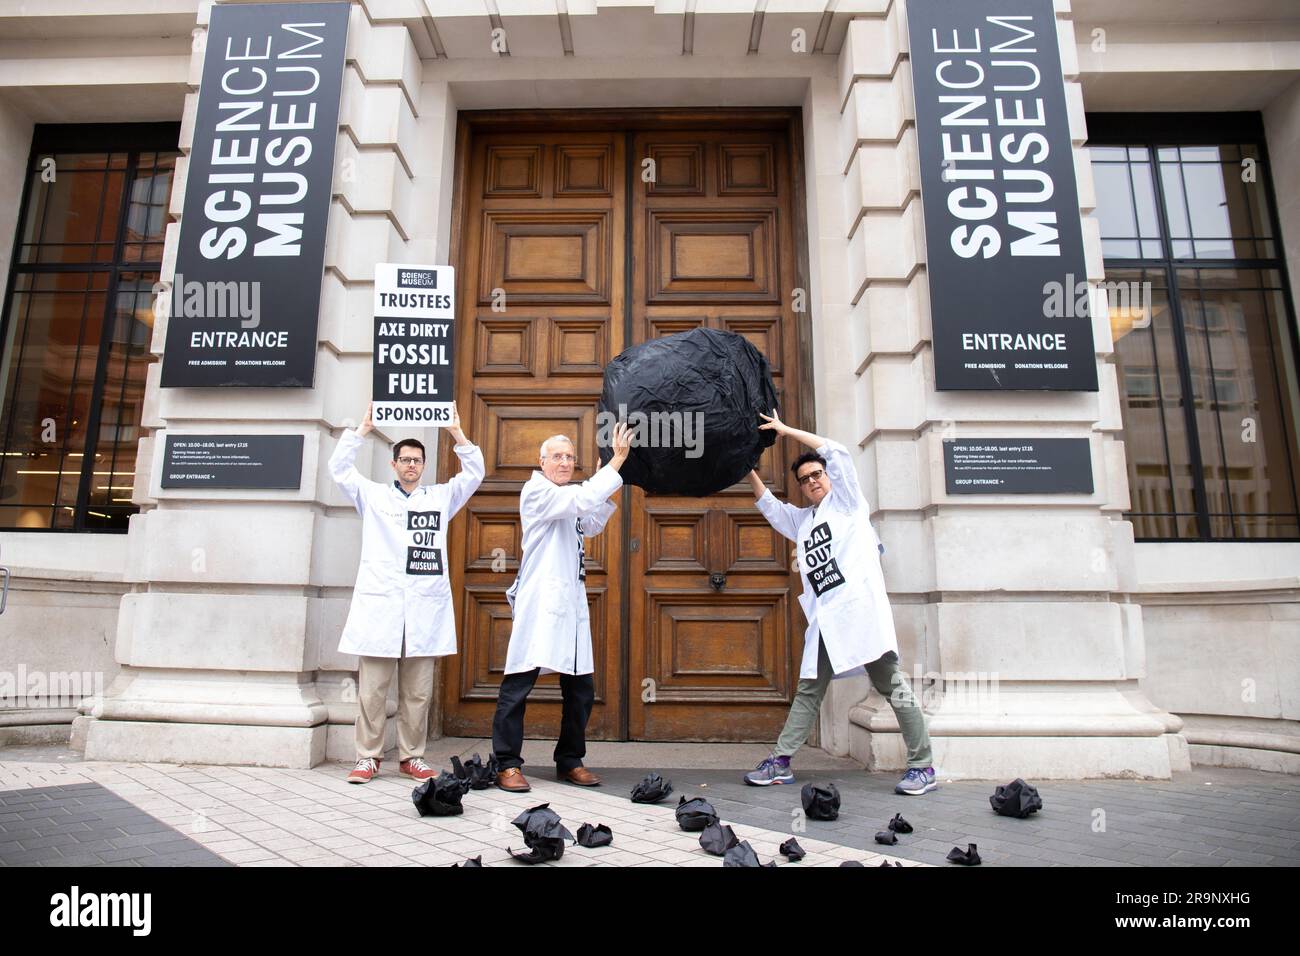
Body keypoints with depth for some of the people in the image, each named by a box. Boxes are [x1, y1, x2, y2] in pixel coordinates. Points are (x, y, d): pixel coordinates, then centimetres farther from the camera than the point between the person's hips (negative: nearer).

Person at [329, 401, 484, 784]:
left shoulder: (441, 497, 16)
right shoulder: (373, 495, 14)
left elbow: (474, 472, 11)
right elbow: (340, 468, 6)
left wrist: (457, 433, 5)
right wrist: (364, 428, 3)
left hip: (425, 608, 1)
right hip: (379, 603, -1)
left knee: (418, 692, 5)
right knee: (372, 689, 0)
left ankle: (412, 757, 14)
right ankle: (368, 758, 9)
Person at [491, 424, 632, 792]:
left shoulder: (567, 498, 20)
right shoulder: (536, 490, -5)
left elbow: (591, 525, 31)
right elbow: (582, 500, -19)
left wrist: (611, 489, 18)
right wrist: (617, 459, -17)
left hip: (571, 602, 9)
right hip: (540, 602, -8)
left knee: (581, 687, 10)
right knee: (518, 683, -6)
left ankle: (570, 762, 21)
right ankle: (507, 765, 3)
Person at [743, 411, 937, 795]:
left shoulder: (847, 501, 8)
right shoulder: (802, 520, 24)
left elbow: (835, 452, -2)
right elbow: (769, 505, 35)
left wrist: (786, 429, 1)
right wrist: (750, 471, 26)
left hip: (860, 609, -6)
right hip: (824, 619, 7)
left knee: (893, 687, -4)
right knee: (808, 691, 8)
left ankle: (922, 768, 2)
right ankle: (780, 763, 12)